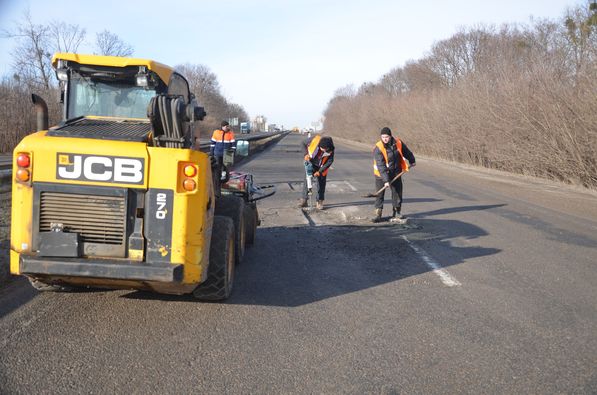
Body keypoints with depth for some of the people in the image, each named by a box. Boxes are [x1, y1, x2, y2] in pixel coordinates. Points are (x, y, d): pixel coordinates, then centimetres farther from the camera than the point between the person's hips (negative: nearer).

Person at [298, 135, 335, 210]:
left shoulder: (331, 149, -27)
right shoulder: (315, 139, -28)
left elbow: (330, 161, -18)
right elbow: (304, 143, -9)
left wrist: (320, 171, -21)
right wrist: (306, 154, -22)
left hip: (321, 167, -1)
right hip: (311, 164, 1)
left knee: (321, 183, 0)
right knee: (306, 181, -1)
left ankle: (320, 202, 11)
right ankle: (304, 201, 6)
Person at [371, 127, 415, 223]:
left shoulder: (398, 143, -9)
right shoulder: (378, 148, -22)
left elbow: (406, 152, 12)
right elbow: (381, 166, -27)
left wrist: (412, 161, 26)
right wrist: (386, 180, -33)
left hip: (396, 173, 4)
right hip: (381, 174, -4)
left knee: (397, 192, 9)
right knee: (380, 194, -5)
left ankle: (396, 213, 21)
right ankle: (378, 214, 1)